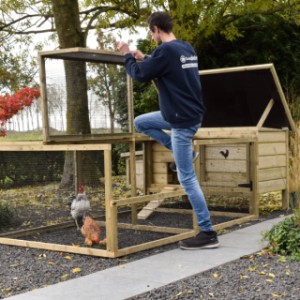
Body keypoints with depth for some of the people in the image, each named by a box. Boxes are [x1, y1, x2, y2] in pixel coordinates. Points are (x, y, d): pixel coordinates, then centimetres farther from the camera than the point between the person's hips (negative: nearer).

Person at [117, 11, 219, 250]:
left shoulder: (165, 50, -19)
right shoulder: (187, 48, 9)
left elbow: (140, 75, -9)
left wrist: (127, 55, 8)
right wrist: (144, 58, 28)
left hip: (183, 119, -9)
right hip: (188, 113, 9)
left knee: (187, 178, -4)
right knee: (141, 122, 22)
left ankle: (208, 233, 0)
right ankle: (184, 152, 21)